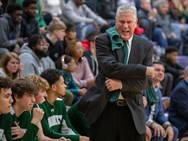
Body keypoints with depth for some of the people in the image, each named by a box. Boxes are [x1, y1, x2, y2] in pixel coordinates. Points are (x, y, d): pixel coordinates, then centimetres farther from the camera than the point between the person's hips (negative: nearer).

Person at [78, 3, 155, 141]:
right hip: (104, 108, -2)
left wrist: (121, 84, -15)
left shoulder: (146, 46, 7)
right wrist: (143, 70, -14)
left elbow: (144, 82, 2)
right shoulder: (103, 40, 1)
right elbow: (110, 67, -15)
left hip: (132, 110, 2)